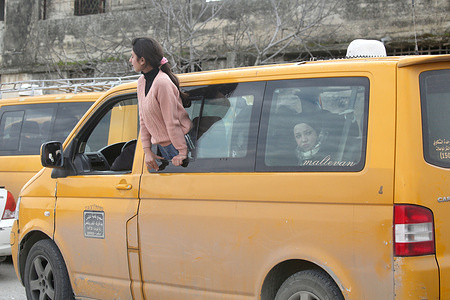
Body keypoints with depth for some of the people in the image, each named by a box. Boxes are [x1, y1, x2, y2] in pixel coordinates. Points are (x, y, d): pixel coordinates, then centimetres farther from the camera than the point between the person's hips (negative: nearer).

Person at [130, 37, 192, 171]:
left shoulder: (162, 83, -20)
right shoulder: (141, 82, 7)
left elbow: (172, 122, -19)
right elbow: (143, 121, 10)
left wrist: (182, 152, -17)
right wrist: (147, 151, 4)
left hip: (178, 143, -8)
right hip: (162, 147, 8)